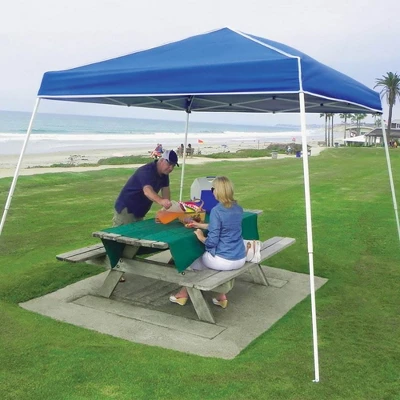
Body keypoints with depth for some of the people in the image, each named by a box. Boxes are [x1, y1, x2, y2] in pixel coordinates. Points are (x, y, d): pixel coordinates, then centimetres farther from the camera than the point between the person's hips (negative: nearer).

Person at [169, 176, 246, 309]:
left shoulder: (216, 210, -19)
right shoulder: (238, 208, 3)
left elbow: (212, 242, -19)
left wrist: (201, 238, 2)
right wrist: (200, 225, 26)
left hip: (224, 260, -6)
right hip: (240, 259, 6)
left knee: (194, 261, 24)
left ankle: (184, 293, 40)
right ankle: (221, 296, 35)